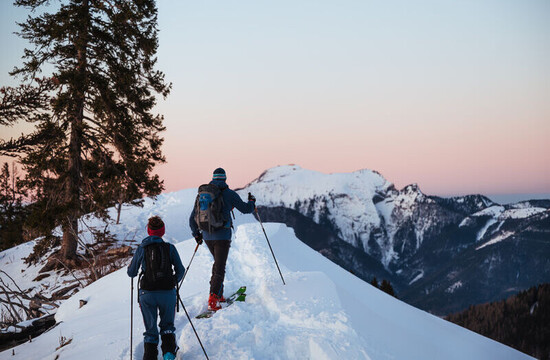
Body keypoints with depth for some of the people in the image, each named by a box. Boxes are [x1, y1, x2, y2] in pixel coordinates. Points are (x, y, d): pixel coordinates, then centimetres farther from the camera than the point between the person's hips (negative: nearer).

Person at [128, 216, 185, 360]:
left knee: (150, 330, 14)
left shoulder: (141, 249, 0)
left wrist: (131, 266, 29)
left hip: (147, 294, 0)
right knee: (167, 325, 20)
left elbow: (131, 273, 7)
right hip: (168, 293, 0)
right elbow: (180, 271, 2)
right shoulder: (170, 248, 0)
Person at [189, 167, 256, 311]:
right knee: (219, 269, -4)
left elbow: (192, 218, 11)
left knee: (218, 262, 24)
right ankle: (213, 301, -14)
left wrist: (196, 234, 23)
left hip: (207, 236, 5)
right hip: (222, 236, -5)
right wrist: (252, 202, 25)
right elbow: (245, 209, 3)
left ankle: (218, 295, 23)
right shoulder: (229, 193, -6)